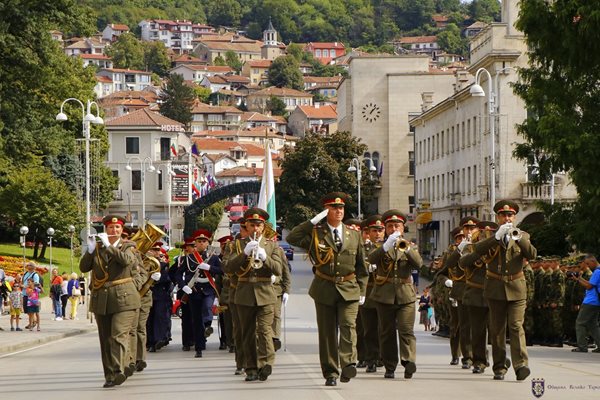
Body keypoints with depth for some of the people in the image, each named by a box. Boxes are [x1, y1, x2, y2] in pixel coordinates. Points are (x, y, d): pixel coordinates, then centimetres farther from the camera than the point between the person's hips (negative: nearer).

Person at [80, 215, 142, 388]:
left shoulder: (128, 247, 4)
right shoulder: (97, 248, 12)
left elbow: (126, 260, -18)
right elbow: (83, 268, 1)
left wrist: (108, 245, -18)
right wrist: (90, 249, -11)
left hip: (123, 298, -4)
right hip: (101, 300, 4)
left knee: (119, 335, -17)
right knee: (105, 339, 6)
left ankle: (118, 371, -27)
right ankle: (109, 375, 10)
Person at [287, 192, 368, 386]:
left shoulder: (354, 235, 11)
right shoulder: (316, 233, 3)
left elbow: (361, 266, 16)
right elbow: (292, 238, -13)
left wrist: (362, 290, 10)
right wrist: (313, 221, -11)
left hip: (349, 290, 0)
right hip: (324, 290, 0)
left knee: (348, 324, -19)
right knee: (327, 332, 3)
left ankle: (348, 364, -28)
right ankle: (330, 373, 9)